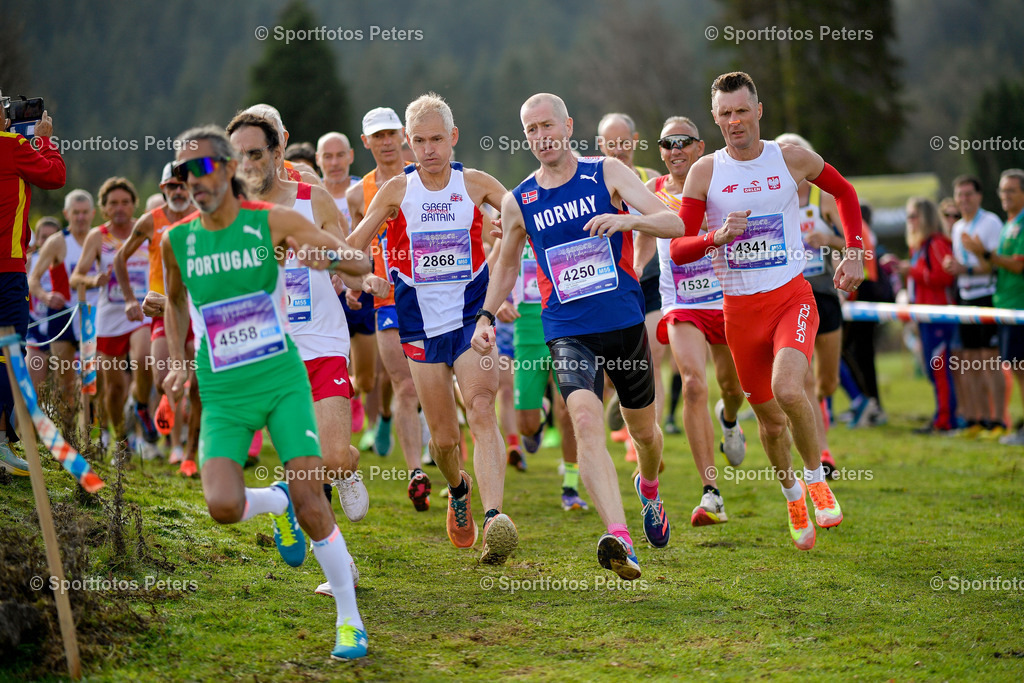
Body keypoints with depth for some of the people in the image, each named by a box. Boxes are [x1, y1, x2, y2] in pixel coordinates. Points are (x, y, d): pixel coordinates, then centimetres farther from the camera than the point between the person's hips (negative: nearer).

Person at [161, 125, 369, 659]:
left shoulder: (272, 222, -6)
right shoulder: (177, 240, 2)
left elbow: (362, 264, -5)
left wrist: (324, 255, -27)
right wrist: (177, 361, 13)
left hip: (283, 380, -2)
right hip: (222, 395, 2)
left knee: (312, 506, -9)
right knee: (222, 506, -17)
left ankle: (349, 619, 7)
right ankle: (278, 504, 19)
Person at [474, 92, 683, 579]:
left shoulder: (607, 173, -1)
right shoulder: (518, 202, 6)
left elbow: (673, 224, -8)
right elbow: (507, 265, 23)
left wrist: (626, 220, -27)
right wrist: (486, 316, 10)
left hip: (626, 324, 0)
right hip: (567, 332, 0)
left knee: (642, 429, 15)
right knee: (585, 420, -25)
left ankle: (648, 488, 52)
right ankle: (618, 538, -37)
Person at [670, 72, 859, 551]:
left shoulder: (792, 159, 0)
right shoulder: (705, 172, -1)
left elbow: (844, 192, 18)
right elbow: (678, 249, -3)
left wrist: (854, 253, 7)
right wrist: (717, 237, -22)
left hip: (791, 296, -2)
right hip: (739, 308, 2)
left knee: (787, 388, -28)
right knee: (769, 418, 9)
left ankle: (815, 477, -3)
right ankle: (792, 498, 36)